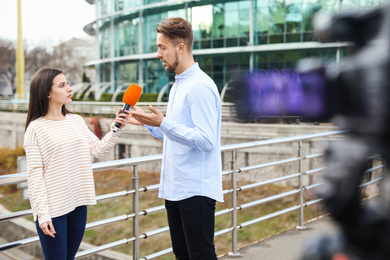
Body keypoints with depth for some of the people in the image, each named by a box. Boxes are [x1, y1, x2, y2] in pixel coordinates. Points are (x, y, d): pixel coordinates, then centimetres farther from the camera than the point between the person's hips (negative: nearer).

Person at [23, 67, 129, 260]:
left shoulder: (76, 121, 8)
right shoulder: (36, 128, -9)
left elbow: (97, 149, 7)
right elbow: (35, 174, -11)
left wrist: (116, 129, -8)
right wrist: (42, 214, -15)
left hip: (78, 204, 6)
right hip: (53, 208, -5)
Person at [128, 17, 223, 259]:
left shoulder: (200, 87, -16)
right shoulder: (178, 85, 16)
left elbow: (206, 140, -23)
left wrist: (163, 123, -24)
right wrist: (147, 122, 12)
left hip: (196, 191, -10)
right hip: (175, 189, 10)